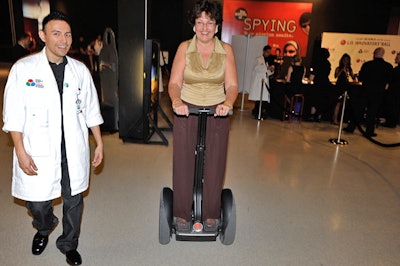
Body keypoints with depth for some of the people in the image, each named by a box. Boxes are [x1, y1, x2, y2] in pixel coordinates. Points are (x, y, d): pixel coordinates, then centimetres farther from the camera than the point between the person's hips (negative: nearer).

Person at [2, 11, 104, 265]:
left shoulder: (80, 69, 4)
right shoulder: (23, 68, -4)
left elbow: (91, 109, 8)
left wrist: (99, 143, 7)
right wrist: (21, 152, -9)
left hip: (74, 149, 2)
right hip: (39, 151, -2)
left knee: (73, 200, 12)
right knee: (37, 202, 9)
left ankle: (69, 244, 37)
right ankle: (44, 230, 46)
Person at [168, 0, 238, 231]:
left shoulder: (226, 50, 2)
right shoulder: (184, 47, 1)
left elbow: (232, 85, -5)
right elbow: (174, 83, -7)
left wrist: (228, 103, -26)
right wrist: (176, 101, -28)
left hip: (217, 114, 1)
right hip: (186, 112, 0)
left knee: (214, 166, 8)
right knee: (183, 165, 5)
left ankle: (211, 215, 27)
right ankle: (182, 214, 24)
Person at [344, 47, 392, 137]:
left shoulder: (367, 64, -8)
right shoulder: (389, 66, -5)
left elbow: (360, 78, -3)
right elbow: (389, 81, 0)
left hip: (366, 90, 0)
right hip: (379, 92, 0)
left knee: (358, 109, 8)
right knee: (372, 112, 7)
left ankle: (351, 127, 11)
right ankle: (369, 131, 11)